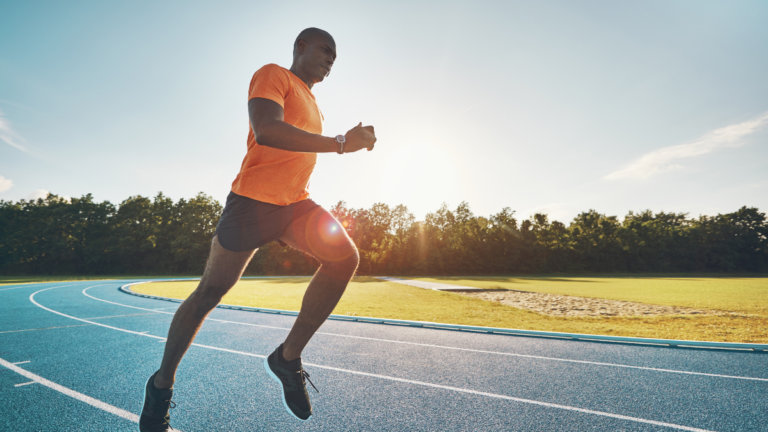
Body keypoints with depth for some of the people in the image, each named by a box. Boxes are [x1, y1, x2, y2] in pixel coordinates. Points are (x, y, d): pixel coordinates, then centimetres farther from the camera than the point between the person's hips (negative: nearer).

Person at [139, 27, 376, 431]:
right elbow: (266, 131, -23)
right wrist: (341, 143, -23)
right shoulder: (272, 75, -3)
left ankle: (288, 357, -6)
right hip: (253, 199, -7)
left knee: (344, 257, -17)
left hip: (295, 202, 7)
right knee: (210, 292, 3)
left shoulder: (311, 102, 24)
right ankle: (161, 383, 25)